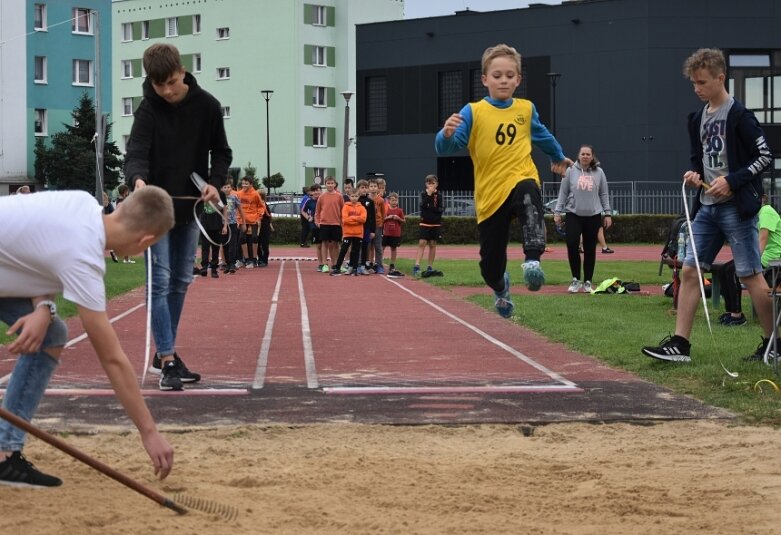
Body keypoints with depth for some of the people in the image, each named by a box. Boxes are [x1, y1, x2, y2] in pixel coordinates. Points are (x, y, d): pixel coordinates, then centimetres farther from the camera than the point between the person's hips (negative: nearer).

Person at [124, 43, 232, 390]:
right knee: (160, 282, -9)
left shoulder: (207, 106, -4)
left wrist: (215, 182, -12)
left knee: (180, 282, 11)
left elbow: (221, 151, 6)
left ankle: (165, 353, 22)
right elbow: (136, 152, -27)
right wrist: (138, 179, -48)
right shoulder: (149, 110, -14)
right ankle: (168, 361, -9)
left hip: (189, 206, 5)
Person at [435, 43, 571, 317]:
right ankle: (501, 287, 43)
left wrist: (558, 157, 46)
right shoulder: (473, 112, -4)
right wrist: (447, 134, -35)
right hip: (489, 195, 0)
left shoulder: (526, 109, 7)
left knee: (529, 193, -39)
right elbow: (445, 148, -12)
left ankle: (533, 260, -51)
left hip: (521, 180, 1)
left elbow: (542, 136, 30)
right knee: (491, 266, 5)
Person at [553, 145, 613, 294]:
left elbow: (604, 195, 9)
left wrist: (607, 214, 6)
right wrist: (557, 212, 2)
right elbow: (563, 193, 6)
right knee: (572, 245, -13)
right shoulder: (570, 171, 3)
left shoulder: (599, 172, 5)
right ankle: (575, 280, 1)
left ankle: (587, 282, 14)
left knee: (590, 249, 5)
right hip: (573, 214, -1)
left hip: (593, 216, 1)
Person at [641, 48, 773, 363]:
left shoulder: (738, 115, -10)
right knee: (689, 271, 2)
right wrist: (695, 174, 2)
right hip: (707, 207, 8)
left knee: (750, 275, -3)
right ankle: (679, 344, 3)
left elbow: (764, 156, -11)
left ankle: (773, 344, 9)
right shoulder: (699, 119, 13)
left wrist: (732, 180, -19)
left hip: (737, 206, -8)